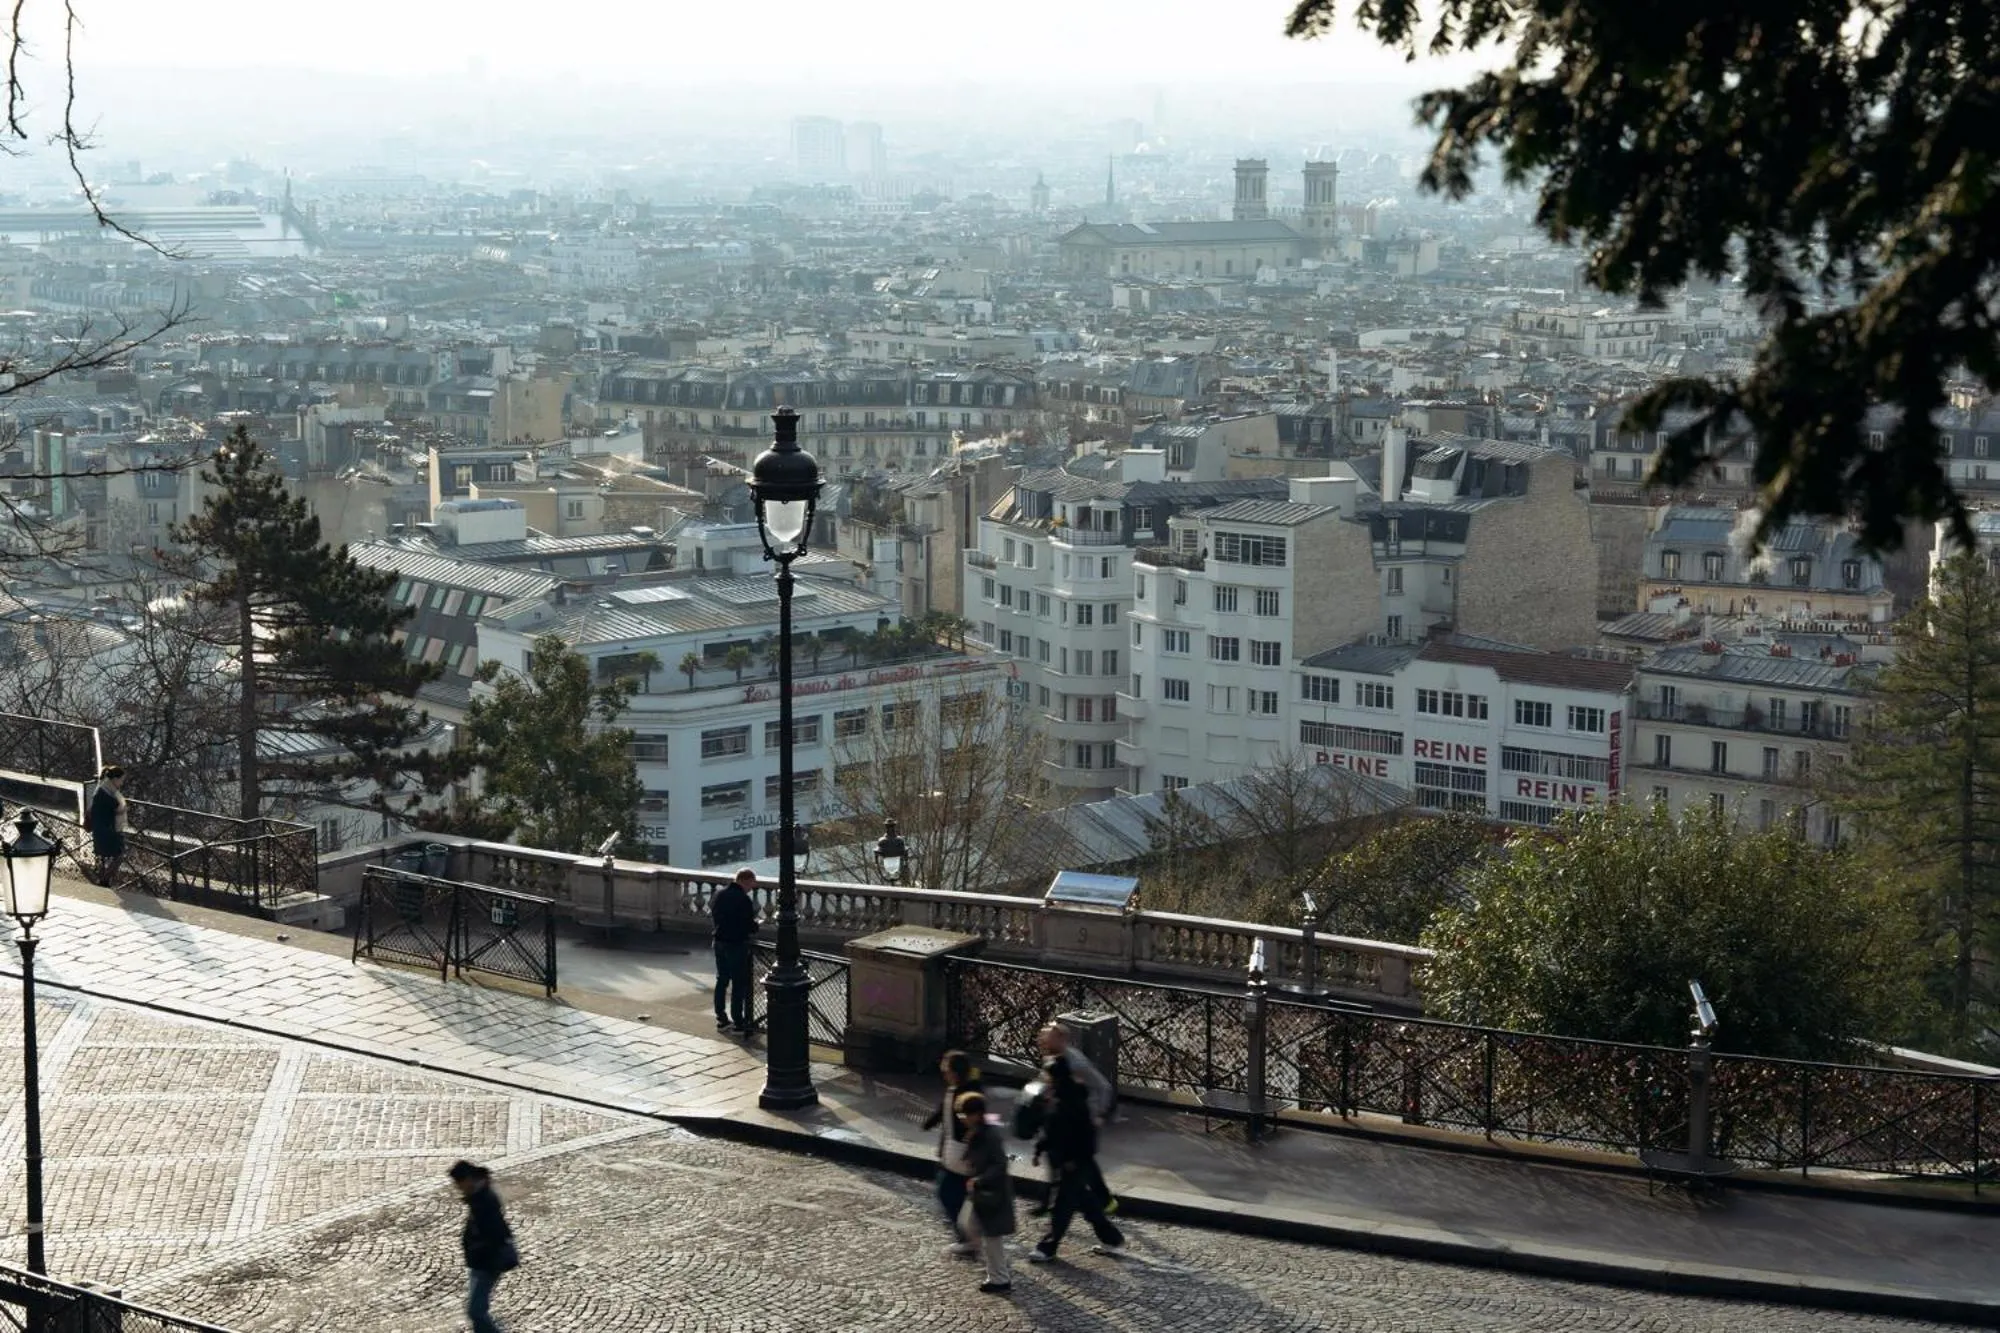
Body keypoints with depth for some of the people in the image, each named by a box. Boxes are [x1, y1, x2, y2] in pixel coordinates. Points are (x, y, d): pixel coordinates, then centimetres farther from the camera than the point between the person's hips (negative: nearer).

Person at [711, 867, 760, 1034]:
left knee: (721, 980, 16)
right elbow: (750, 927, -18)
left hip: (720, 943, 7)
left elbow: (713, 913, 15)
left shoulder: (720, 893, 2)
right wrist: (756, 924, 3)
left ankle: (721, 1019, 21)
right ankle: (738, 1023, 4)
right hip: (737, 945, -7)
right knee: (739, 984, 1)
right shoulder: (744, 900, -20)